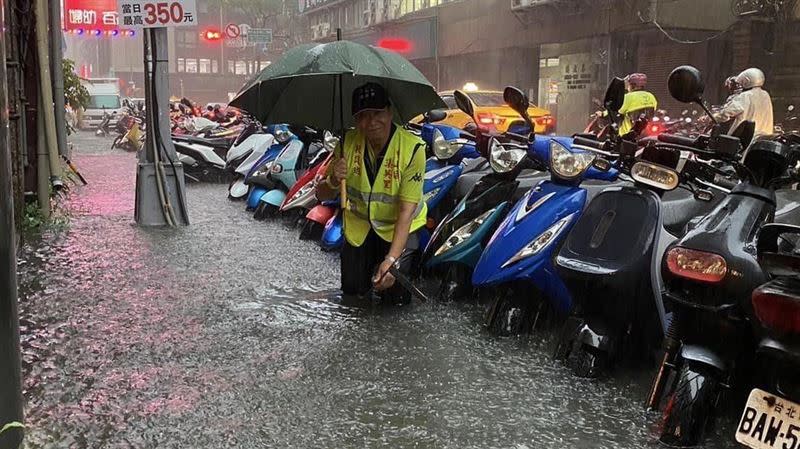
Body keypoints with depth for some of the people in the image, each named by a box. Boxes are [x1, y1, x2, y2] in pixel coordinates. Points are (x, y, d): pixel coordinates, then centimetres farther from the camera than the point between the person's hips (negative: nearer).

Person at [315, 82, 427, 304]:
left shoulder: (412, 148, -26)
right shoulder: (348, 142, -16)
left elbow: (406, 211, -28)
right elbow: (322, 196, -9)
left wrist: (391, 259, -37)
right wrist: (333, 181, -33)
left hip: (399, 226, -3)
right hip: (359, 224, 3)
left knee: (394, 293, -12)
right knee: (352, 290, 4)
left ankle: (410, 257, 20)